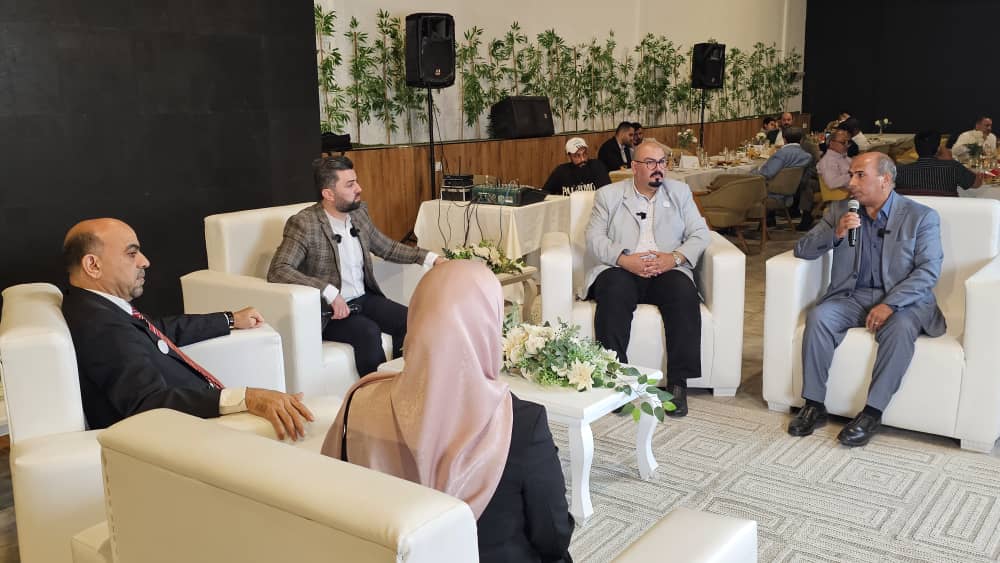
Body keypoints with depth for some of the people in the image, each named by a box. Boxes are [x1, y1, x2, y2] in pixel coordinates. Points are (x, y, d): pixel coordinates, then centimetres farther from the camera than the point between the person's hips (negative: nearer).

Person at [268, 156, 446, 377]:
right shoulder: (304, 224, -15)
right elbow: (277, 271, -25)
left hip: (364, 298, 7)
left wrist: (431, 258, 8)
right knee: (368, 332, -31)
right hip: (328, 309, -6)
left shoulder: (359, 213, 7)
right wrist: (329, 292, -33)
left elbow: (388, 248, 21)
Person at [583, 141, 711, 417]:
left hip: (667, 270, 2)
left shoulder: (680, 192, 19)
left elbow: (700, 234, 9)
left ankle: (678, 383, -26)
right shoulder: (609, 195, 13)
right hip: (620, 269, -1)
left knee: (684, 293, -31)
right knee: (614, 292, -35)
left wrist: (674, 257, -11)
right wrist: (625, 259, -16)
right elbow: (594, 238, 2)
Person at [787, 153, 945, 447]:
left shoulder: (921, 217, -1)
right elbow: (802, 250, 4)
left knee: (900, 329, -35)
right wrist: (835, 234, -16)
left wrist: (890, 304, -22)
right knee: (818, 317, -27)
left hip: (901, 299, -2)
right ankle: (814, 406, -19)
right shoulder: (839, 210, 8)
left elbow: (929, 270, -9)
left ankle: (872, 413, -25)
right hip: (852, 296, 3)